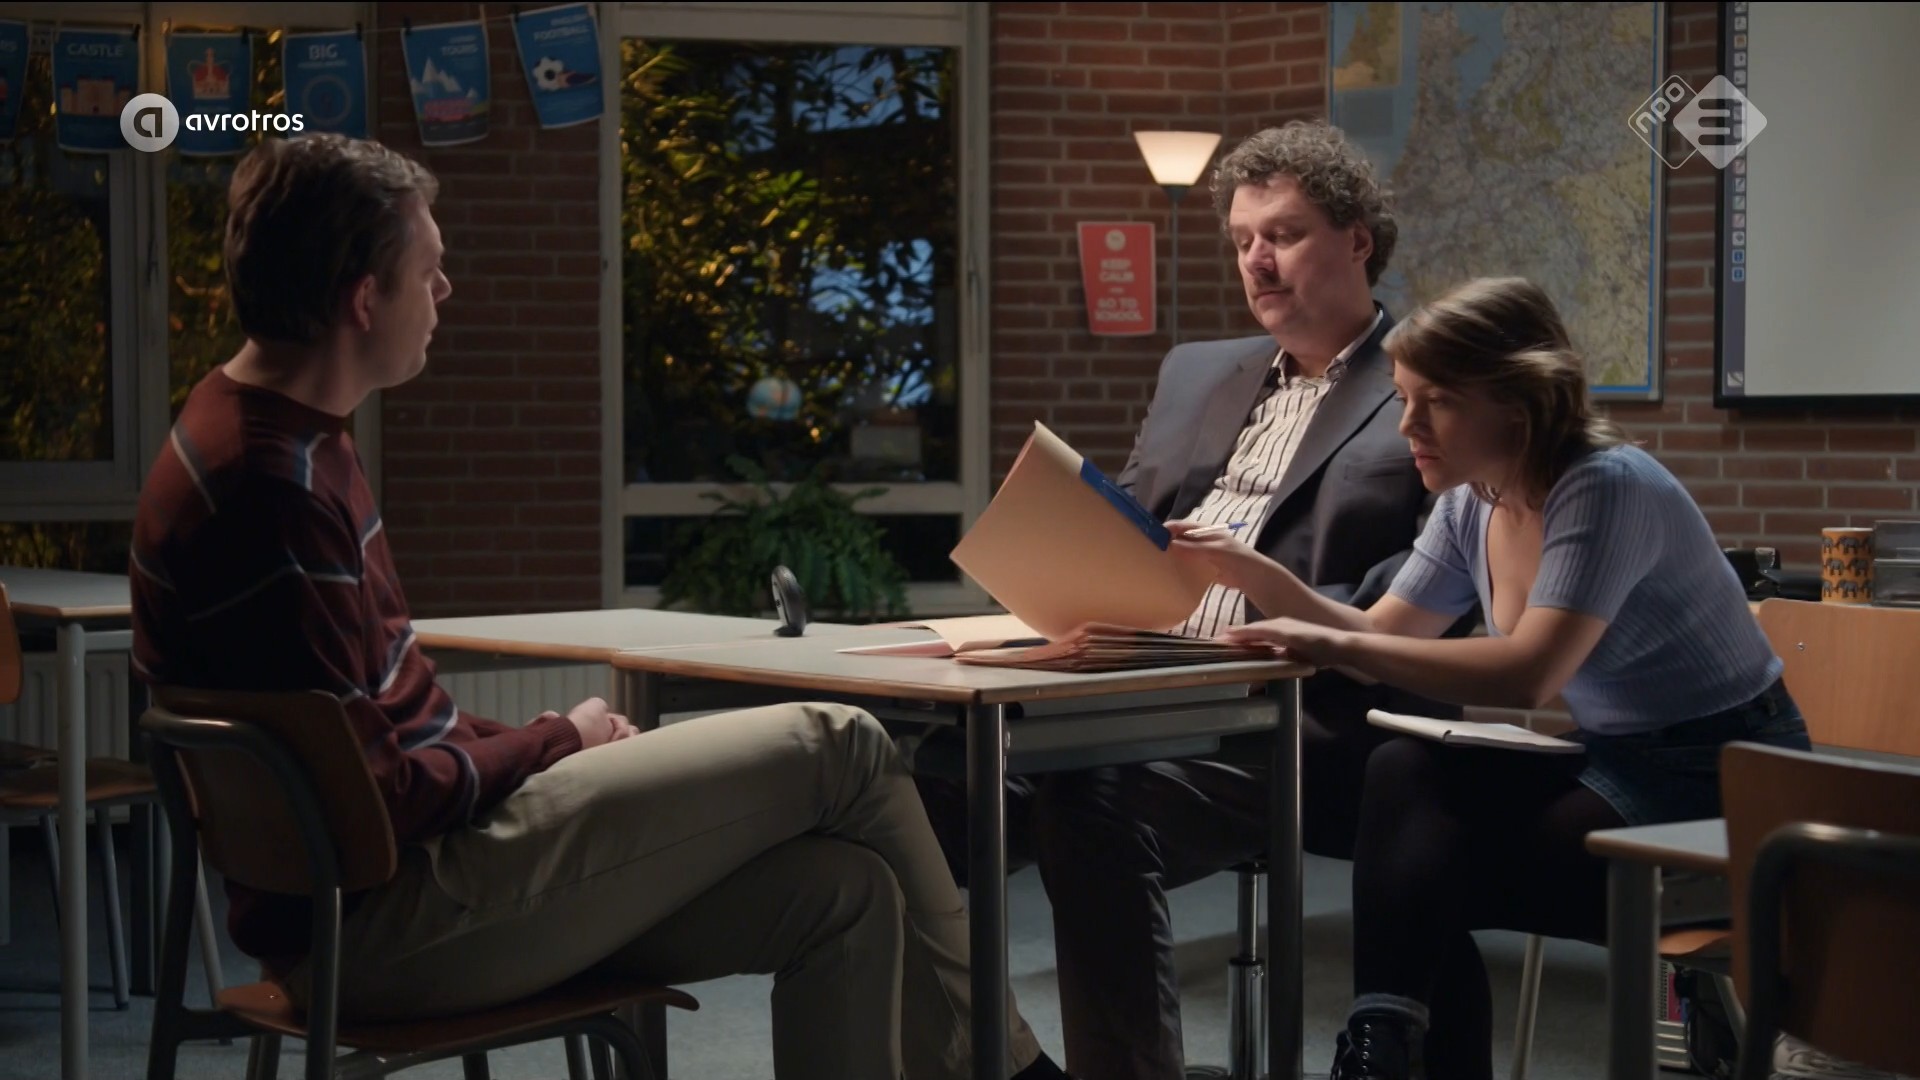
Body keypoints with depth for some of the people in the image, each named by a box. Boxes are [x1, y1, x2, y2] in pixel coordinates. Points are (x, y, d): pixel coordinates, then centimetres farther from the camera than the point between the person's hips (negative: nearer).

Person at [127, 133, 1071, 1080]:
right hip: (375, 918, -10)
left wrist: (524, 745, 5)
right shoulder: (273, 488, -21)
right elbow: (367, 794, -22)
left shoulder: (283, 435, 12)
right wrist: (557, 743, -6)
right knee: (836, 746, -5)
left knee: (843, 895, 2)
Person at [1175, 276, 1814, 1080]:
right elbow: (1381, 633, 9)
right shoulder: (1471, 506, 2)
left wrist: (1335, 647, -32)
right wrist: (1258, 575, -7)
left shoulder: (1606, 489, -23)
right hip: (1613, 760, 7)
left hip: (1727, 785, -7)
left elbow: (1527, 676, -33)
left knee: (1424, 879, -20)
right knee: (1405, 776, -18)